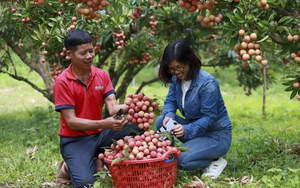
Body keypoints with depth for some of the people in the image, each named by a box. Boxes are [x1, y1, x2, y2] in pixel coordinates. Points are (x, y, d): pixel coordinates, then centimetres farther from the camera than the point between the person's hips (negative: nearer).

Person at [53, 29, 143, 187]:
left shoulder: (102, 75, -1)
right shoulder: (62, 83, -16)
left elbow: (112, 107, -9)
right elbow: (71, 122, -19)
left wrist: (127, 107, -34)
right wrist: (104, 124, -32)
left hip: (99, 134, 5)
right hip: (75, 140, -5)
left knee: (138, 130, -18)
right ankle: (71, 165, 5)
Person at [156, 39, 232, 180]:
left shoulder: (207, 83, -26)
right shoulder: (176, 79, -4)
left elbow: (209, 117, -26)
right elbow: (170, 101, 1)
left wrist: (187, 130, -40)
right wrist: (169, 116, -24)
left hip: (216, 136, -7)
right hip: (194, 127, 7)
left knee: (181, 159, -27)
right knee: (161, 121, -12)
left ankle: (215, 162, -2)